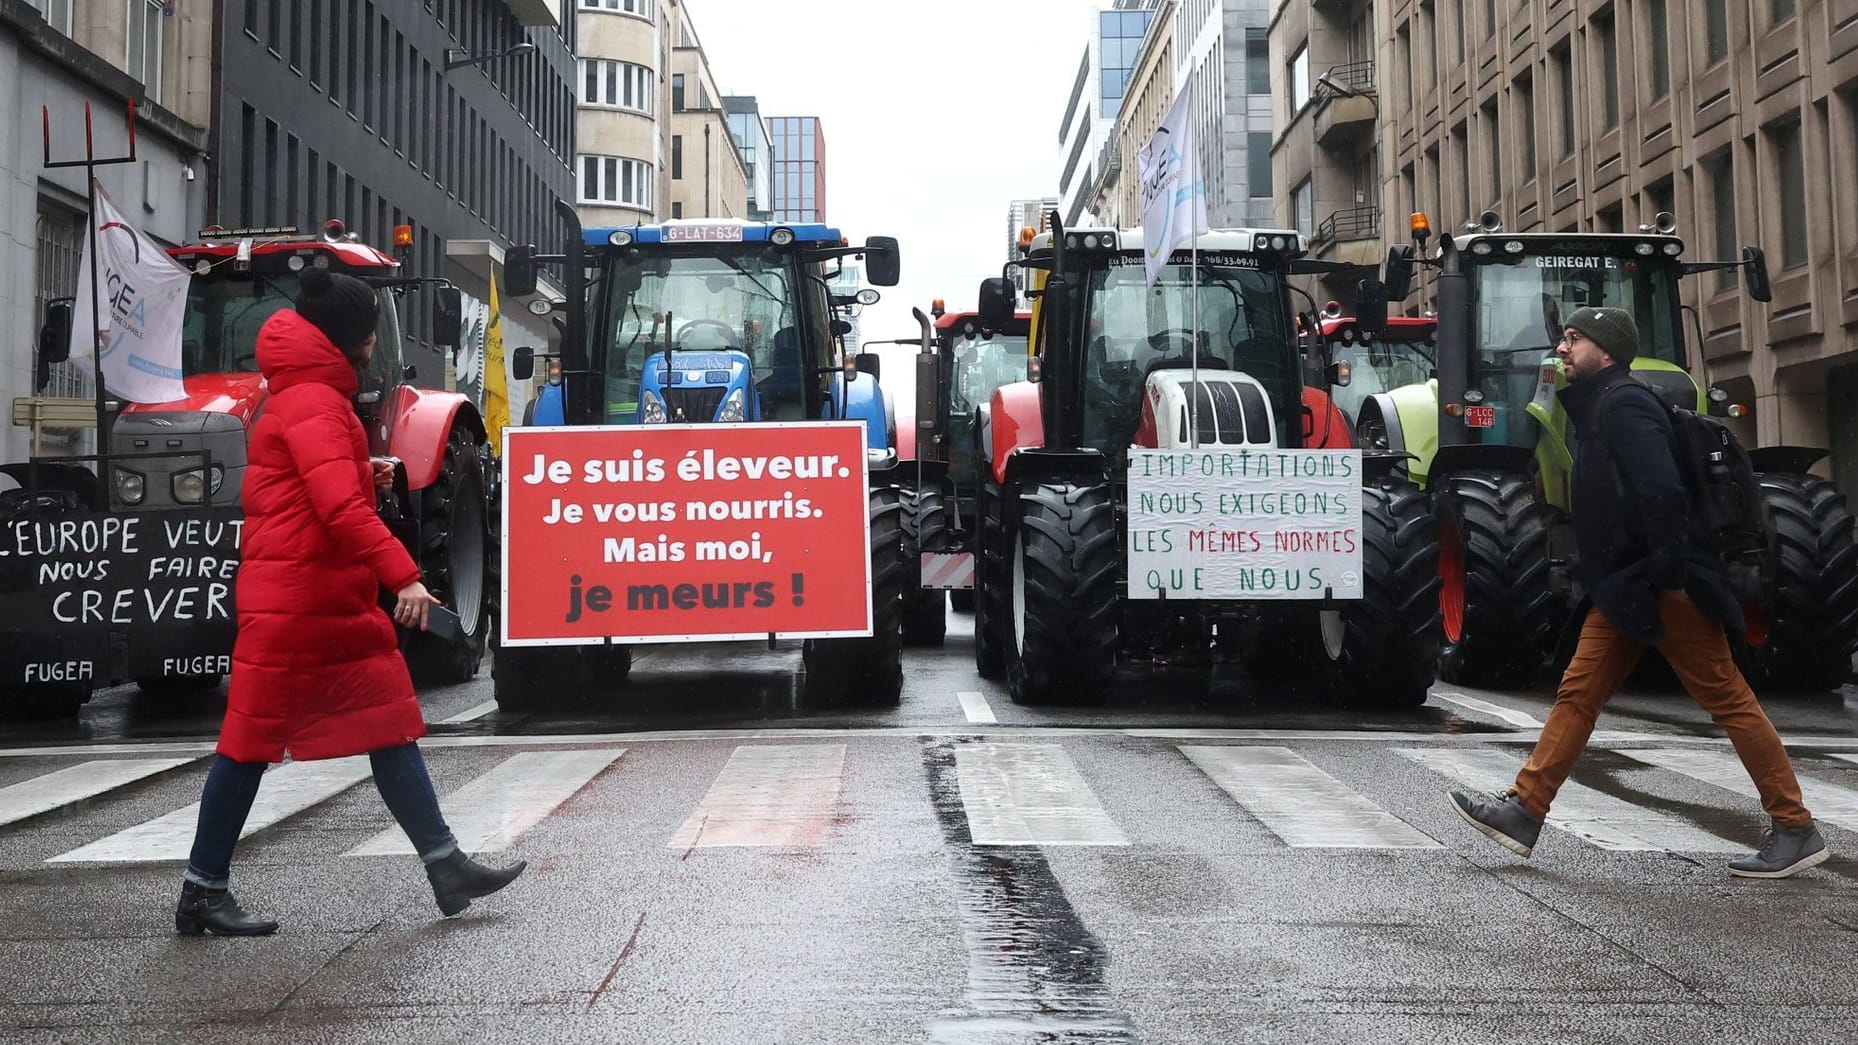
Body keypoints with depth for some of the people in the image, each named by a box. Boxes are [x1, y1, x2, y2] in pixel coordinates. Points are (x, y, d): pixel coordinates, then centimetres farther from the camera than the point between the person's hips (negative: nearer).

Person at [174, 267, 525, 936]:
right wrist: (402, 574, -29)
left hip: (337, 604, 10)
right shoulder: (313, 402, -14)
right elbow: (341, 507, -25)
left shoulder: (312, 397, 19)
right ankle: (202, 892, 11)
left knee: (390, 728, 7)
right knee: (252, 741, 0)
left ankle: (447, 868, 9)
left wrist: (361, 470, 12)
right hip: (294, 601, -10)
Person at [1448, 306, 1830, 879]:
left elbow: (1662, 491, -24)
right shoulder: (1595, 408, 18)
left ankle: (1795, 828, 5)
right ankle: (1523, 811, 7)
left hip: (1661, 588, -10)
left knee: (1728, 697, -3)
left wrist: (1669, 574, -24)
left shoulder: (1623, 404, -13)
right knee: (1578, 693, 6)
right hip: (1624, 589, 10)